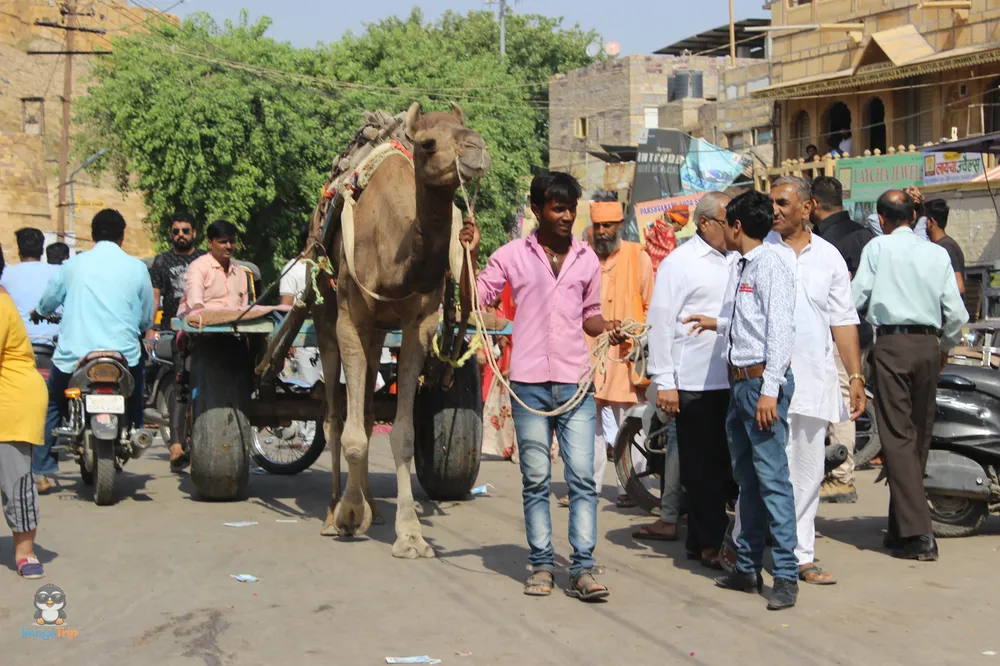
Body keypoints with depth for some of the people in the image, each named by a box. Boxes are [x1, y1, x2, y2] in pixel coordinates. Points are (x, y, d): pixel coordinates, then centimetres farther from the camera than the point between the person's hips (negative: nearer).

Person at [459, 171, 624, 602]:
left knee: (582, 477, -4)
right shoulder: (512, 255, 3)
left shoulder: (587, 259, 10)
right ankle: (541, 565, 13)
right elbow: (473, 301, 3)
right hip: (529, 383, -1)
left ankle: (582, 568, -1)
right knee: (536, 480, 5)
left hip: (576, 382, 1)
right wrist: (470, 255, -9)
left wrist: (607, 329, 0)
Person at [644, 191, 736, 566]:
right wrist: (663, 382, -9)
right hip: (695, 383, -5)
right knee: (702, 467, 4)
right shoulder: (680, 263, -3)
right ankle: (706, 542, 14)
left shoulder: (739, 261, 13)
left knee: (734, 462, 8)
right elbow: (661, 323, -5)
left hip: (736, 379, 5)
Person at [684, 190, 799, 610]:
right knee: (746, 478, 15)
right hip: (738, 382, 10)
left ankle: (786, 575, -5)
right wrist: (717, 323, 37)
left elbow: (779, 330, -18)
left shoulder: (771, 266, -11)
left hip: (762, 380, -10)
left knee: (771, 477, -10)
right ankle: (747, 567, 25)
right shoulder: (740, 269, 15)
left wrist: (770, 390, -23)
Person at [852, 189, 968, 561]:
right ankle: (902, 525, 22)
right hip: (928, 343, 4)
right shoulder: (938, 253, 6)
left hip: (892, 342, -4)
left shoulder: (877, 248, -1)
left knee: (898, 435, -6)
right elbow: (956, 312, 3)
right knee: (920, 436, 14)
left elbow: (856, 299, -2)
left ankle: (916, 534, -15)